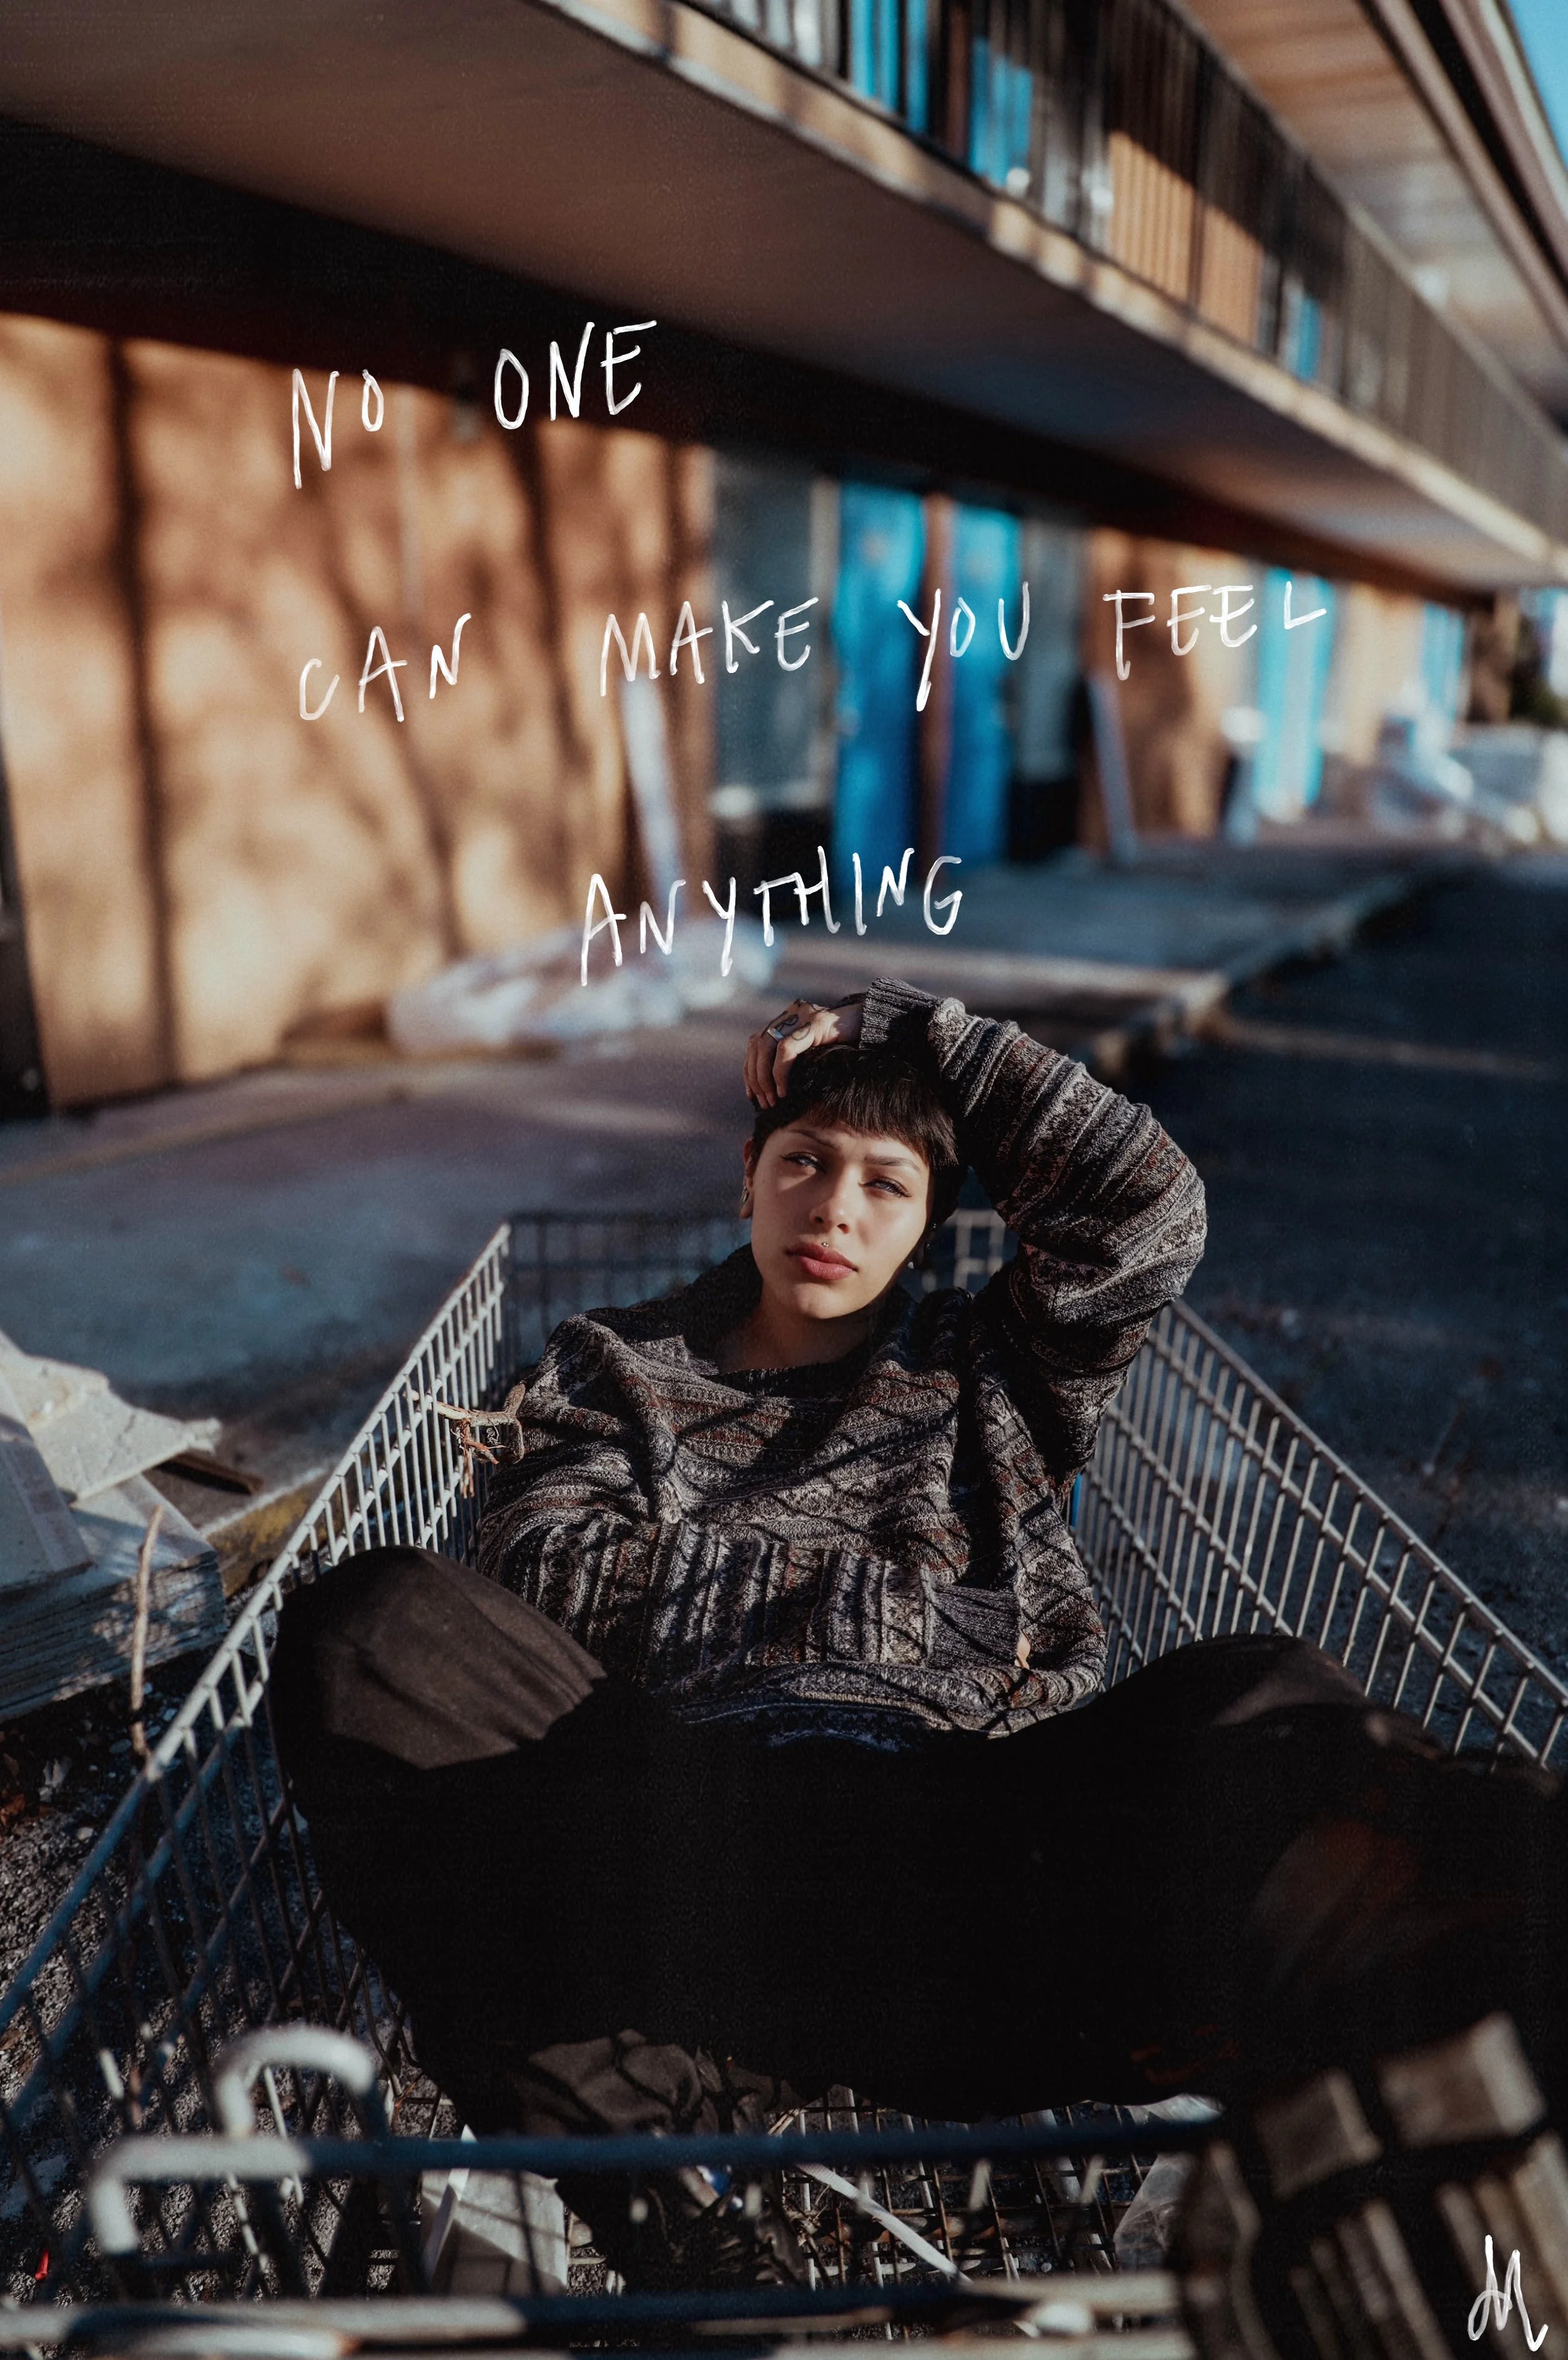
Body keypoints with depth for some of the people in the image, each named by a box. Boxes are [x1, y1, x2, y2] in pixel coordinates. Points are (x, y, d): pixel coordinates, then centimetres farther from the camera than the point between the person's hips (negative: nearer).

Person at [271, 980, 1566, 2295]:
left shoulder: (985, 1376, 27)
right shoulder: (618, 1367, 26)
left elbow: (1150, 1205, 14)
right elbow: (551, 1574, 8)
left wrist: (907, 1030, 19)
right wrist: (886, 1598, 4)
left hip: (963, 1859, 0)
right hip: (687, 1833, 1)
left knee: (1259, 1706, -30)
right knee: (368, 1624, -27)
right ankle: (678, 2240, -33)